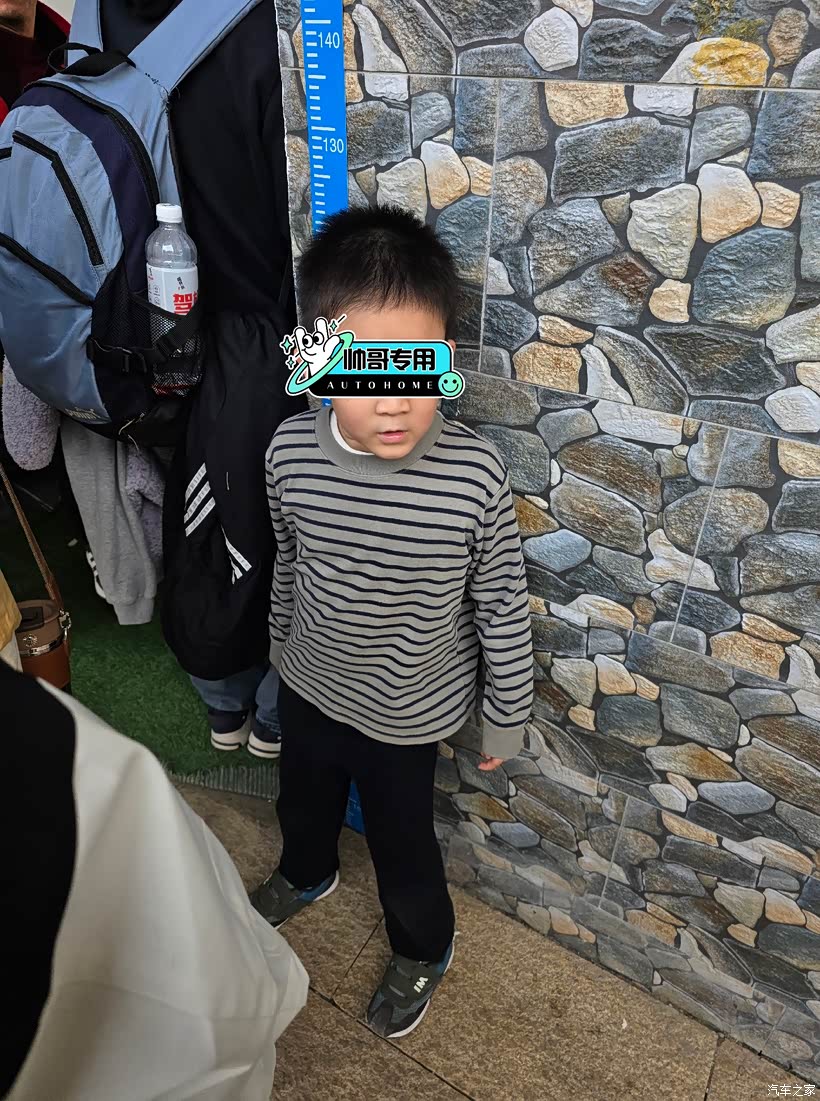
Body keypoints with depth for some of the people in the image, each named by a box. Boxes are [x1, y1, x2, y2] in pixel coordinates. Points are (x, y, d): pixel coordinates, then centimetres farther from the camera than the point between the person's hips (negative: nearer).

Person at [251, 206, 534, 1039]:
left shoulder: (474, 476, -30)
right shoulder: (291, 453, -21)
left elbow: (502, 608, -15)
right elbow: (288, 563, -1)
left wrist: (507, 717, -4)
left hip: (407, 712, -3)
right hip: (309, 685, 4)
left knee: (400, 839, 21)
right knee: (303, 798, 31)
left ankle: (423, 949, 54)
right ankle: (306, 873, 67)